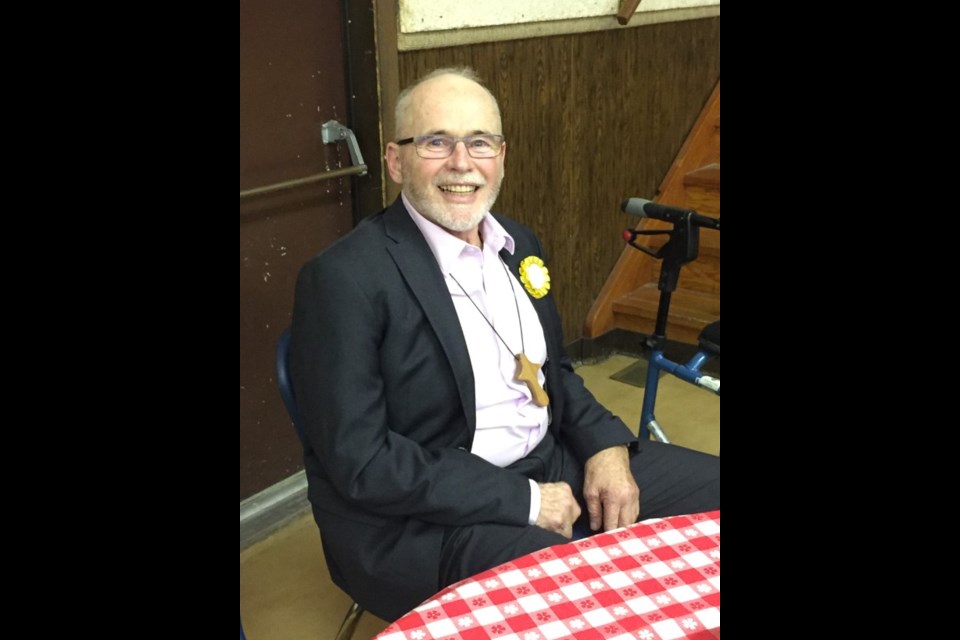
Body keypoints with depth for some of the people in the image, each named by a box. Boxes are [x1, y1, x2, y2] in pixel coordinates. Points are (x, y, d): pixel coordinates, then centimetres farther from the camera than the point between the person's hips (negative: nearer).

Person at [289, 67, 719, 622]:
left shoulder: (519, 244, 7)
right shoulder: (346, 278, -17)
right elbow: (359, 461, -19)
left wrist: (606, 447, -3)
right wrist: (523, 500, -19)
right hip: (424, 516, -8)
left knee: (713, 489, 6)